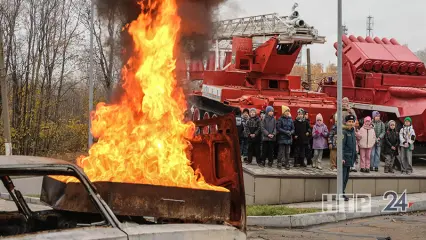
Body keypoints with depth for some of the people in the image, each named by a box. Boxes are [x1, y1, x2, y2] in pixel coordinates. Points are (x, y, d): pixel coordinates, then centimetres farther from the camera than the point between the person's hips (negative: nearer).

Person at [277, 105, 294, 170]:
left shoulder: (290, 120, 8)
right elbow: (278, 128, -9)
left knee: (287, 152, 6)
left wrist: (291, 132, -9)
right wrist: (286, 132, -15)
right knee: (281, 152, -4)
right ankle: (279, 164, 4)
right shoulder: (280, 119, -4)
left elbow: (293, 129, 12)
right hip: (282, 138, -4)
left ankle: (287, 164, 11)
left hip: (288, 138, 4)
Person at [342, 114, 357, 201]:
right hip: (345, 157, -9)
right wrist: (342, 158, -22)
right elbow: (341, 146, -17)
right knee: (343, 176, -8)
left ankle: (342, 192, 19)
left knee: (346, 177, 12)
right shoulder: (344, 132, -12)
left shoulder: (353, 132, 14)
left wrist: (355, 155, 21)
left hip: (350, 158, 9)